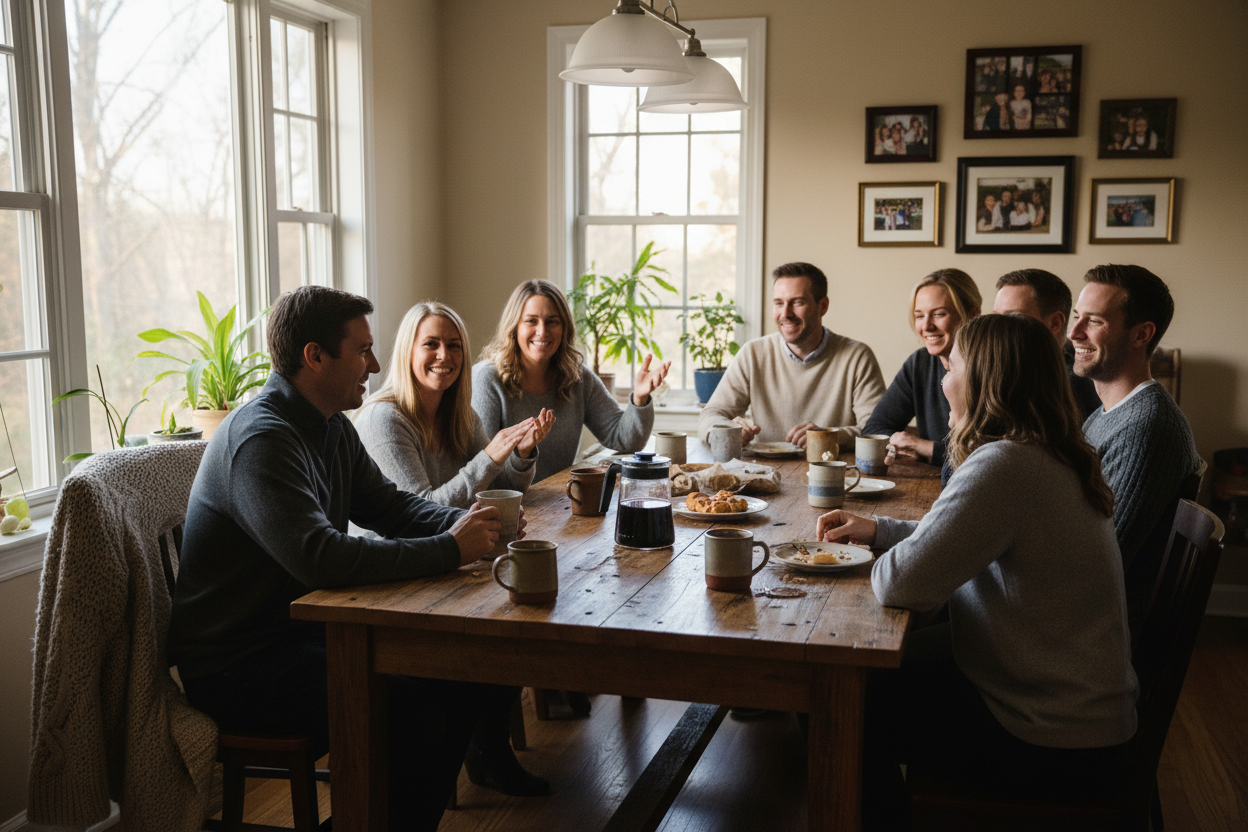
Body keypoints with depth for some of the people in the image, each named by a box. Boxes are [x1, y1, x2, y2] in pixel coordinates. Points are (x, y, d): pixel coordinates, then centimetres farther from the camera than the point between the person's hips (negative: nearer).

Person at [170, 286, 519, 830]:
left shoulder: (331, 428, 9)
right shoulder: (260, 439, -22)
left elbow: (389, 505, 15)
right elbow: (322, 559, -34)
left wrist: (468, 523, -5)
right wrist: (450, 549, -27)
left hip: (304, 630, 9)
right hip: (235, 664, -9)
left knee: (463, 669, -3)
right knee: (408, 704, -26)